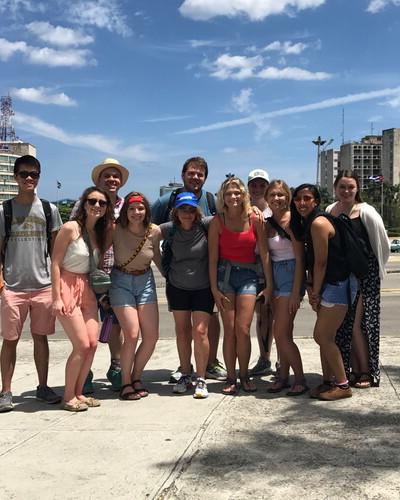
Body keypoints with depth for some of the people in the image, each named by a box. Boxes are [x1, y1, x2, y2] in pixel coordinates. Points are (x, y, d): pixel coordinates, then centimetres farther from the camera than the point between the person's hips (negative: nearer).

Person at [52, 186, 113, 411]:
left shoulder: (101, 232, 8)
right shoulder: (70, 228, -12)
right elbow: (55, 263, -13)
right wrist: (56, 297, -16)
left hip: (87, 290, 7)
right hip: (68, 287, -7)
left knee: (93, 344, 1)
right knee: (82, 345, -10)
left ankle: (79, 392, 16)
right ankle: (68, 397, 5)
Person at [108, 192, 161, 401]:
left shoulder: (154, 231, -7)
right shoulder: (116, 230, -16)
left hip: (145, 282, 4)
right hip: (121, 282, -4)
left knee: (152, 336, 0)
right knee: (132, 335, -13)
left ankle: (136, 378, 21)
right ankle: (126, 384, 5)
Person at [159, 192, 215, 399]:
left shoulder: (205, 225, -13)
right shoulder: (170, 229, -7)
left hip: (203, 288, -2)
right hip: (177, 287, 2)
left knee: (200, 332, -8)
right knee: (182, 332, 9)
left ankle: (201, 380, 4)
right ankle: (185, 376, 22)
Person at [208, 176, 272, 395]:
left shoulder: (255, 220, -1)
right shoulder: (218, 221, -3)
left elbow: (264, 254, 2)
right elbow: (212, 257, -3)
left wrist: (269, 285, 3)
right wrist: (214, 287, -7)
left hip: (248, 275, 0)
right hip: (224, 274, 0)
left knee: (243, 330, -5)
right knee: (229, 330, 1)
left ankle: (244, 375, 14)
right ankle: (231, 378, 12)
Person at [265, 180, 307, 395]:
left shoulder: (291, 220, -11)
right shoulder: (267, 223, 11)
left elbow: (300, 258, -14)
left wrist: (296, 292, -17)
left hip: (290, 275, -7)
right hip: (274, 276, 7)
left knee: (281, 333, -8)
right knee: (283, 333, 12)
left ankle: (300, 379, 4)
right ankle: (283, 376, 20)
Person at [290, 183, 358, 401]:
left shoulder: (318, 223, -19)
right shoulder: (307, 223, 11)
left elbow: (321, 262, -18)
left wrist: (316, 293, -10)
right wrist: (310, 287, 3)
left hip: (338, 284, -10)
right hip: (328, 284, 10)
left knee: (323, 336, -7)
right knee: (324, 336, 12)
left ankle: (343, 385, 4)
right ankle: (328, 381, 22)